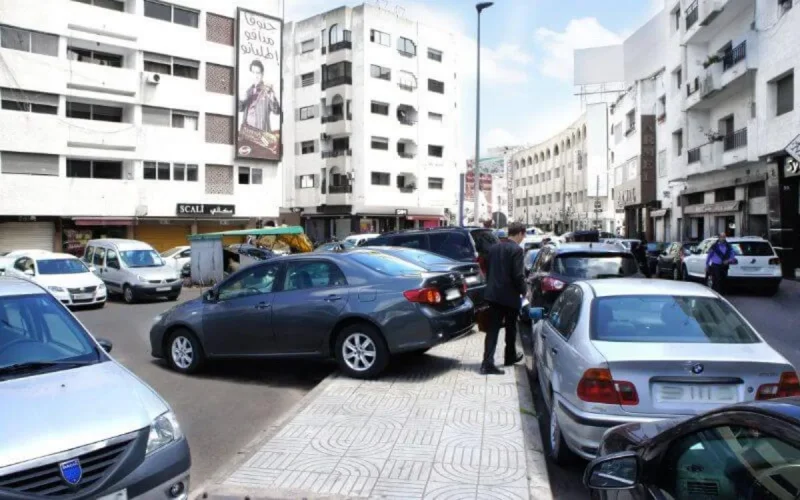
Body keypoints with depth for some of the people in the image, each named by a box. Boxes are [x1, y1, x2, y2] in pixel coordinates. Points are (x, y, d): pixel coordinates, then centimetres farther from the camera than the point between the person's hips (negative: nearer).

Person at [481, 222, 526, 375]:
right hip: (510, 295, -5)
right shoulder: (516, 249, -13)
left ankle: (488, 362, -7)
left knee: (492, 328, 2)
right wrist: (523, 291, -4)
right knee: (510, 328, 15)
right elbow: (517, 275, -17)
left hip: (493, 294, 5)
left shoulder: (494, 248, 10)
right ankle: (510, 356, 31)